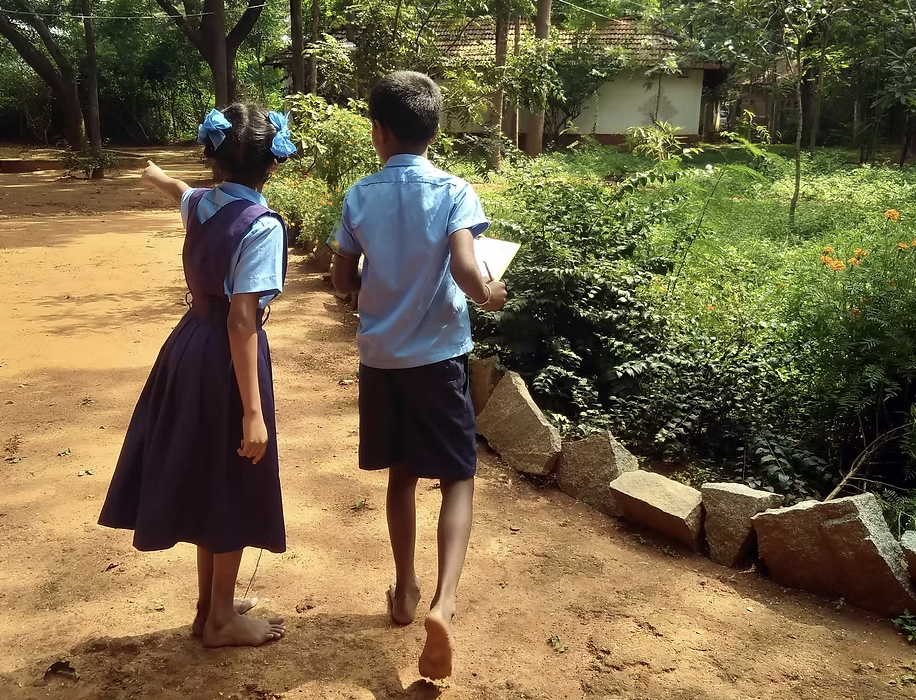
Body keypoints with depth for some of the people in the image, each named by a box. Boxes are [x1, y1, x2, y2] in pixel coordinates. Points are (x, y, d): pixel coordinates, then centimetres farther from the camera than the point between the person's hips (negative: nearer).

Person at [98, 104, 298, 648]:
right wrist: (253, 410, -23)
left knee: (206, 478, 19)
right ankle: (221, 618, 23)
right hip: (226, 356, -8)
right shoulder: (262, 225, -20)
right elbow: (242, 320, -25)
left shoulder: (200, 204, 3)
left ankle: (211, 603, 35)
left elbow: (178, 191, 30)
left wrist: (155, 175, 56)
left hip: (190, 345, 8)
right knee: (231, 486, 7)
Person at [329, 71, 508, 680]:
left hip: (380, 355, 4)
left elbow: (345, 281, 4)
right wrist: (489, 295, -3)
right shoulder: (455, 192, -10)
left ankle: (406, 592, 31)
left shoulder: (360, 197, -1)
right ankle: (444, 602, -11)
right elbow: (465, 270, -24)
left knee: (402, 474, 18)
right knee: (458, 477, 6)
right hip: (437, 355, -3)